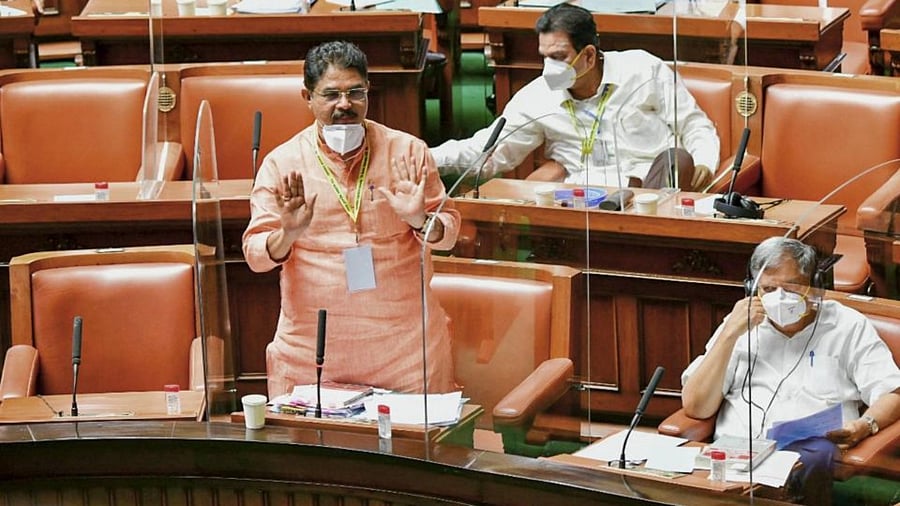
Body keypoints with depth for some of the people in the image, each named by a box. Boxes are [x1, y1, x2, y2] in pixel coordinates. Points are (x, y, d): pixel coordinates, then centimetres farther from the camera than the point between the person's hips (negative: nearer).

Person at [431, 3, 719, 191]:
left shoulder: (643, 70, 4)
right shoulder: (536, 99, 6)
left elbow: (696, 126, 8)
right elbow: (487, 152, 6)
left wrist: (703, 163, -14)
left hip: (659, 183, -2)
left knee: (678, 160, -31)